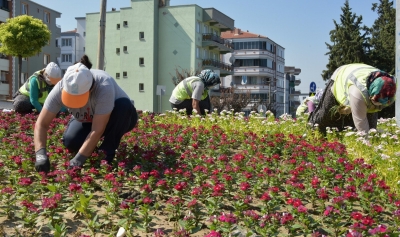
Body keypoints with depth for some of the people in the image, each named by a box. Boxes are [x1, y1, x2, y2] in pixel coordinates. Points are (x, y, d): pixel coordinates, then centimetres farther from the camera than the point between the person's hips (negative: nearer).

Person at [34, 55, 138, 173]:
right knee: (70, 141, -27)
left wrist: (78, 160, -45)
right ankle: (91, 147, 9)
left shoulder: (104, 87, -40)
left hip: (119, 118, -2)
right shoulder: (60, 88, -29)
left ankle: (107, 152, -17)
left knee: (123, 105, -36)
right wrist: (40, 154, -42)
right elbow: (41, 124, -27)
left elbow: (97, 130, -40)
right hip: (86, 120, 3)